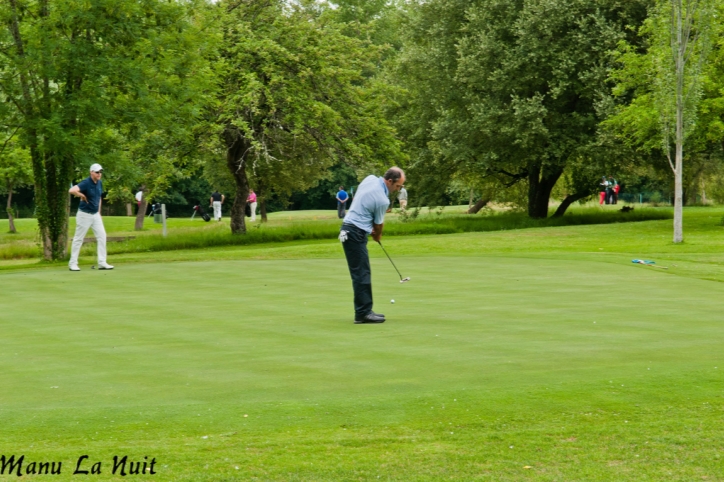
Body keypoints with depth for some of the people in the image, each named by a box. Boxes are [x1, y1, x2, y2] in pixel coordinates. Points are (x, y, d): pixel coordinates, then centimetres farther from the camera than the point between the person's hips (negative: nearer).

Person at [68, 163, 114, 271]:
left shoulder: (100, 183, 5)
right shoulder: (86, 183, -19)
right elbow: (71, 190, -35)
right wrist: (82, 196, -21)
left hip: (95, 214, 7)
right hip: (84, 214, -7)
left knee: (102, 236, -1)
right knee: (78, 238, 2)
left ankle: (102, 262, 2)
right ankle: (73, 263, 11)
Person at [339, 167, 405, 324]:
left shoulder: (370, 179, 4)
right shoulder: (382, 200, -19)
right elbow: (378, 224, -2)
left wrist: (371, 229, 14)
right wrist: (378, 236, 21)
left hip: (349, 229, 10)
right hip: (356, 233, -10)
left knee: (362, 273, 11)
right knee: (362, 273, -8)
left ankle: (364, 311, 14)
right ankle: (363, 313, -8)